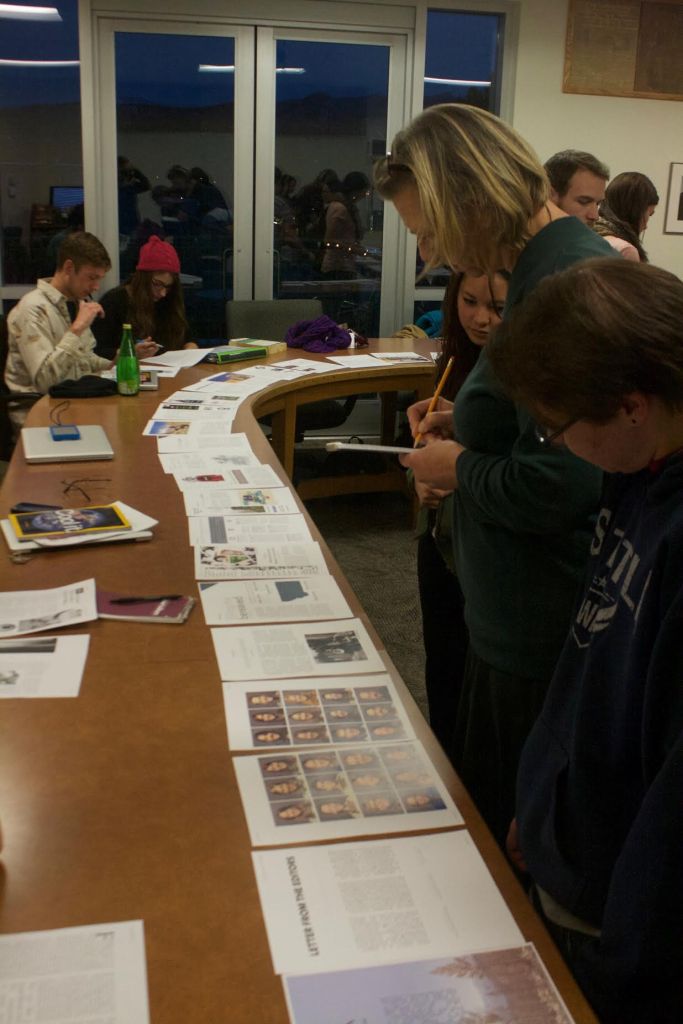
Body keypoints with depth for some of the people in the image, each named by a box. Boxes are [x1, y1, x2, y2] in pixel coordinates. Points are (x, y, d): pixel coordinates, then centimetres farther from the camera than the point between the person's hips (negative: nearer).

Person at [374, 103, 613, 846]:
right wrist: (467, 422, 8)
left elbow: (556, 488, -30)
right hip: (513, 611, 10)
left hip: (538, 632, -10)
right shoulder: (553, 262, 8)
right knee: (478, 814, 25)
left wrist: (460, 470, -12)